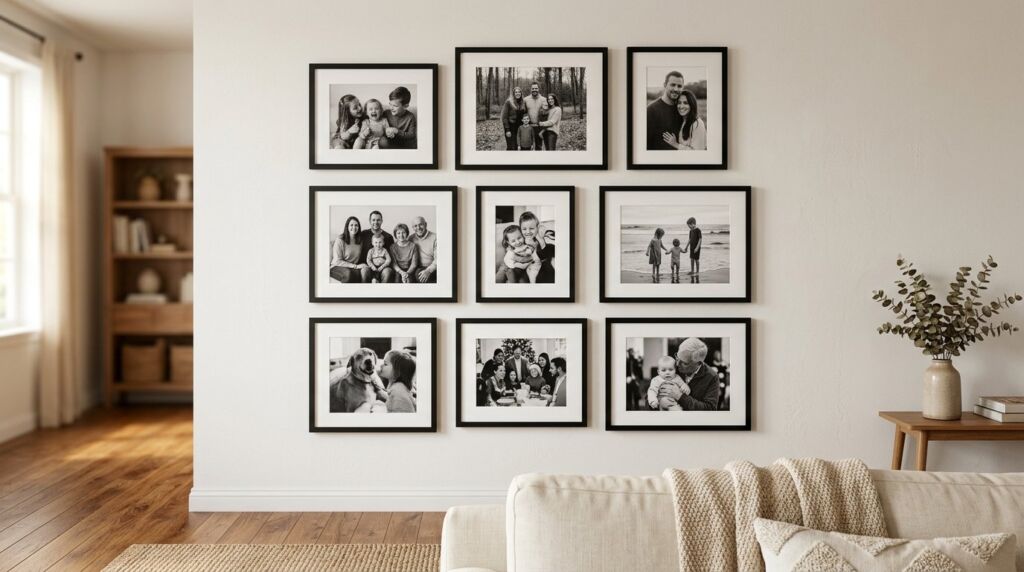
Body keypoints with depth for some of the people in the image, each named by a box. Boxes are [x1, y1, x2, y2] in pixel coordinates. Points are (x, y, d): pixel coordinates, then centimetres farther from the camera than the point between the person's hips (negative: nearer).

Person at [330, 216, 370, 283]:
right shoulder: (340, 240, -9)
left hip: (355, 267, 4)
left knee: (366, 269, -29)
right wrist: (355, 266, -16)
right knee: (348, 273, -39)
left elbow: (361, 257, 16)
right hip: (338, 267, -4)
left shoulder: (360, 240, 9)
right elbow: (337, 261, -12)